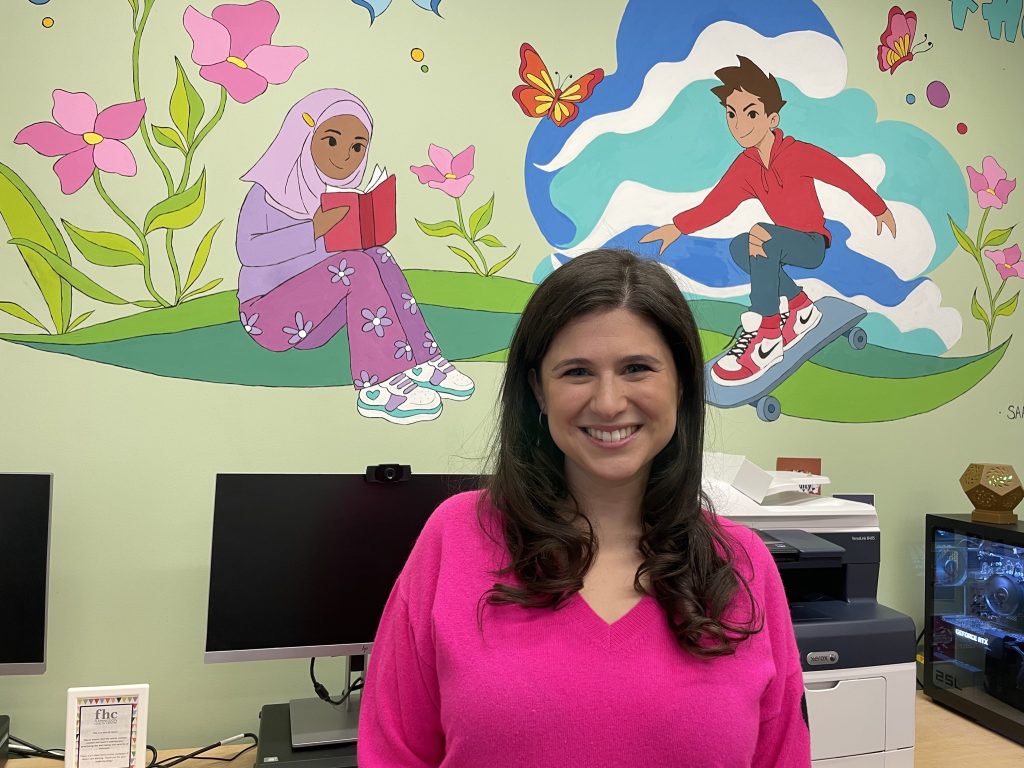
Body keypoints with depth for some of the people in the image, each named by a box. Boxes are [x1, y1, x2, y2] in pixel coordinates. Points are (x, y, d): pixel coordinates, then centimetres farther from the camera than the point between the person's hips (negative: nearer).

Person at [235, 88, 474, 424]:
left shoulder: (339, 199, 9)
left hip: (310, 323, 6)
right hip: (268, 317, -6)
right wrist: (314, 229, -35)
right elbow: (248, 251, -25)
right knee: (356, 266, -27)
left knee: (378, 257, -16)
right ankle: (379, 386, -30)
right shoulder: (270, 192, -9)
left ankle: (422, 362, -22)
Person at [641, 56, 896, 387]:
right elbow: (716, 204, -12)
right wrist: (678, 227, -28)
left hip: (814, 244, -6)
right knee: (739, 247, -23)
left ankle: (766, 336, -29)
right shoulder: (745, 167, -2)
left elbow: (845, 175, -6)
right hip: (787, 244, 6)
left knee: (763, 238, -34)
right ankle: (799, 306, -3)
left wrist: (879, 209, 6)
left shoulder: (799, 153, -16)